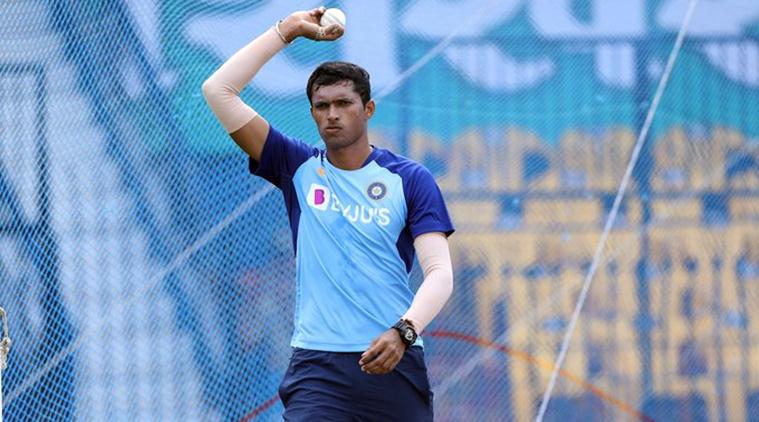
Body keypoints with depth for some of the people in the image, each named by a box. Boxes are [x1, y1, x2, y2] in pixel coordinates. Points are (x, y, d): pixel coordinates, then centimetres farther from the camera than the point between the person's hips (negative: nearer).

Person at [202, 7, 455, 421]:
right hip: (317, 367, 0)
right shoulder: (299, 168, 9)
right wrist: (287, 30, 7)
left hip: (392, 361, 0)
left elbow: (439, 272, -4)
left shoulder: (411, 179, 4)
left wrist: (404, 331, -22)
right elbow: (218, 90, 5)